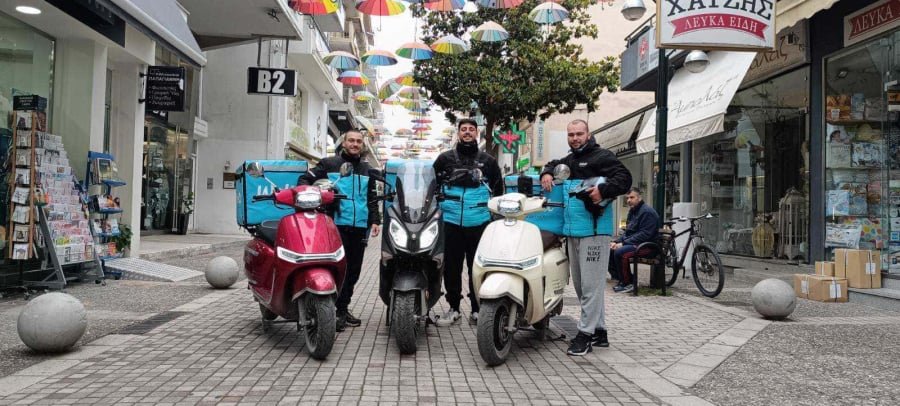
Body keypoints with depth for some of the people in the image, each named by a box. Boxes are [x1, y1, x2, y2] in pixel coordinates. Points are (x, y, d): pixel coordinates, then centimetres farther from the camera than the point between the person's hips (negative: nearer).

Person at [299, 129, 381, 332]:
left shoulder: (366, 169, 20)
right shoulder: (329, 164, 6)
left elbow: (372, 198, 22)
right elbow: (306, 179, 3)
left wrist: (375, 220, 10)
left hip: (360, 226, 5)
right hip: (336, 224, -5)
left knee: (353, 270, 9)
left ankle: (343, 308, 20)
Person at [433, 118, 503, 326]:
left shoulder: (488, 161, 10)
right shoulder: (445, 158, 8)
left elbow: (498, 190, 16)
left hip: (479, 222, 0)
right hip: (451, 221, 0)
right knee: (451, 267, 6)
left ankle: (477, 309, 15)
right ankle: (453, 308, 16)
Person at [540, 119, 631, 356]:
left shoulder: (601, 157, -4)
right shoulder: (569, 161, 22)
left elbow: (625, 178, -13)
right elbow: (553, 165, 40)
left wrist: (604, 190, -29)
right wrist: (547, 173, 17)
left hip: (594, 231, -9)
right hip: (572, 231, 9)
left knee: (591, 285, -7)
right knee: (581, 285, 12)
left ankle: (585, 334, -3)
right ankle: (600, 332, 22)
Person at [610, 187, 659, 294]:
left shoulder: (647, 212, -13)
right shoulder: (632, 211, 18)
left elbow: (645, 234, -22)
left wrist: (623, 243, -22)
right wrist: (616, 241, 3)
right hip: (631, 243, 10)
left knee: (619, 252, -31)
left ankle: (628, 283, -17)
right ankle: (620, 279, -1)